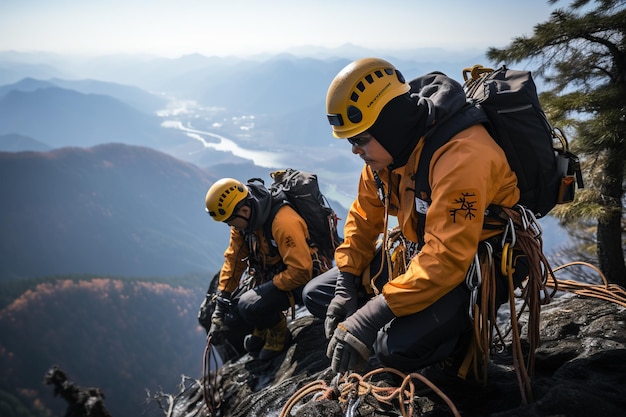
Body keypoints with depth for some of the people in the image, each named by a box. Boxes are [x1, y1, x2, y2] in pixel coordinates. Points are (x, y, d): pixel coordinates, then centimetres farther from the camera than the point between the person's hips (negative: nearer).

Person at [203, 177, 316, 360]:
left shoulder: (282, 222, -31)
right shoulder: (243, 221, -5)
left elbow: (301, 271, -30)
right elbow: (233, 261, 0)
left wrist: (269, 287, -21)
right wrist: (220, 309, -2)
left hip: (298, 281, -8)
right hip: (269, 279, 8)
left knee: (250, 306, -29)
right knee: (231, 315, -5)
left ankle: (278, 332, 1)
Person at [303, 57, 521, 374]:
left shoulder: (460, 157, -31)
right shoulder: (387, 148, -5)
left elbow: (447, 260, -36)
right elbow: (364, 218, 5)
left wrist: (370, 318, -37)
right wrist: (345, 287, -5)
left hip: (478, 264, -8)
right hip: (422, 251, 8)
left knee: (397, 348, -31)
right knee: (316, 295, 3)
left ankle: (466, 331, 1)